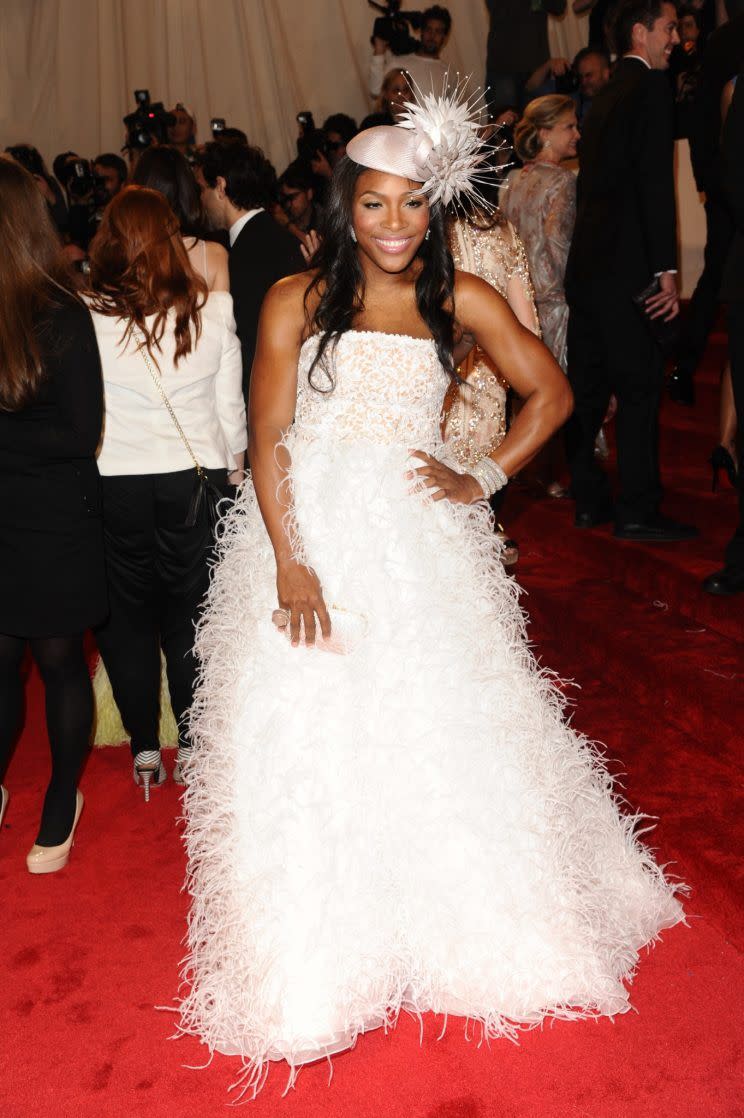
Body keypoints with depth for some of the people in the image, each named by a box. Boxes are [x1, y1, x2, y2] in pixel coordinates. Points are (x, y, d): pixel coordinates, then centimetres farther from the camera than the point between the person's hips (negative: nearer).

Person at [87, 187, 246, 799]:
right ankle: (193, 744, 23)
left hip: (112, 485, -1)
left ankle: (145, 749, 23)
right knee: (192, 613, 14)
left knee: (125, 616, 15)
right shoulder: (214, 309, -6)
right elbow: (231, 406, 0)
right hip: (195, 478, 1)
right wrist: (232, 472, 15)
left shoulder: (87, 317, -11)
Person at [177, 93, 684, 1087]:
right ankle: (315, 961, 20)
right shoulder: (296, 301, 1)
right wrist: (289, 564, -15)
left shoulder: (461, 299, 5)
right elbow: (268, 437, -4)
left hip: (419, 546, 1)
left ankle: (464, 929, 29)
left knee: (439, 733, 5)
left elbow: (550, 391, 13)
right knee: (307, 735, 2)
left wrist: (483, 481, 2)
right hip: (308, 533, 0)